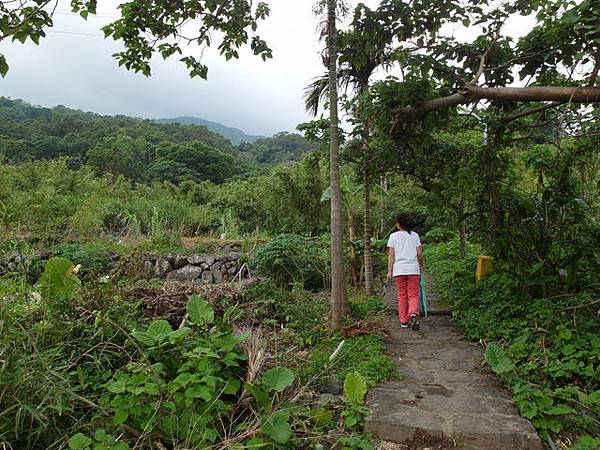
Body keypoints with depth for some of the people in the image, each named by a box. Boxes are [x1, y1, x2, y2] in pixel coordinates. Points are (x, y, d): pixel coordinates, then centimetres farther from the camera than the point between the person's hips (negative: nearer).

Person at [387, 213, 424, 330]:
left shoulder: (393, 236, 3)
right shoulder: (415, 235, 6)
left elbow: (391, 255, -1)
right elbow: (419, 253, 4)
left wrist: (389, 271, 0)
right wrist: (421, 265, 20)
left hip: (399, 269, 0)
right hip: (413, 268, 0)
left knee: (402, 296, 9)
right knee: (413, 295, 4)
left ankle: (404, 321, 12)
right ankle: (414, 314, -22)